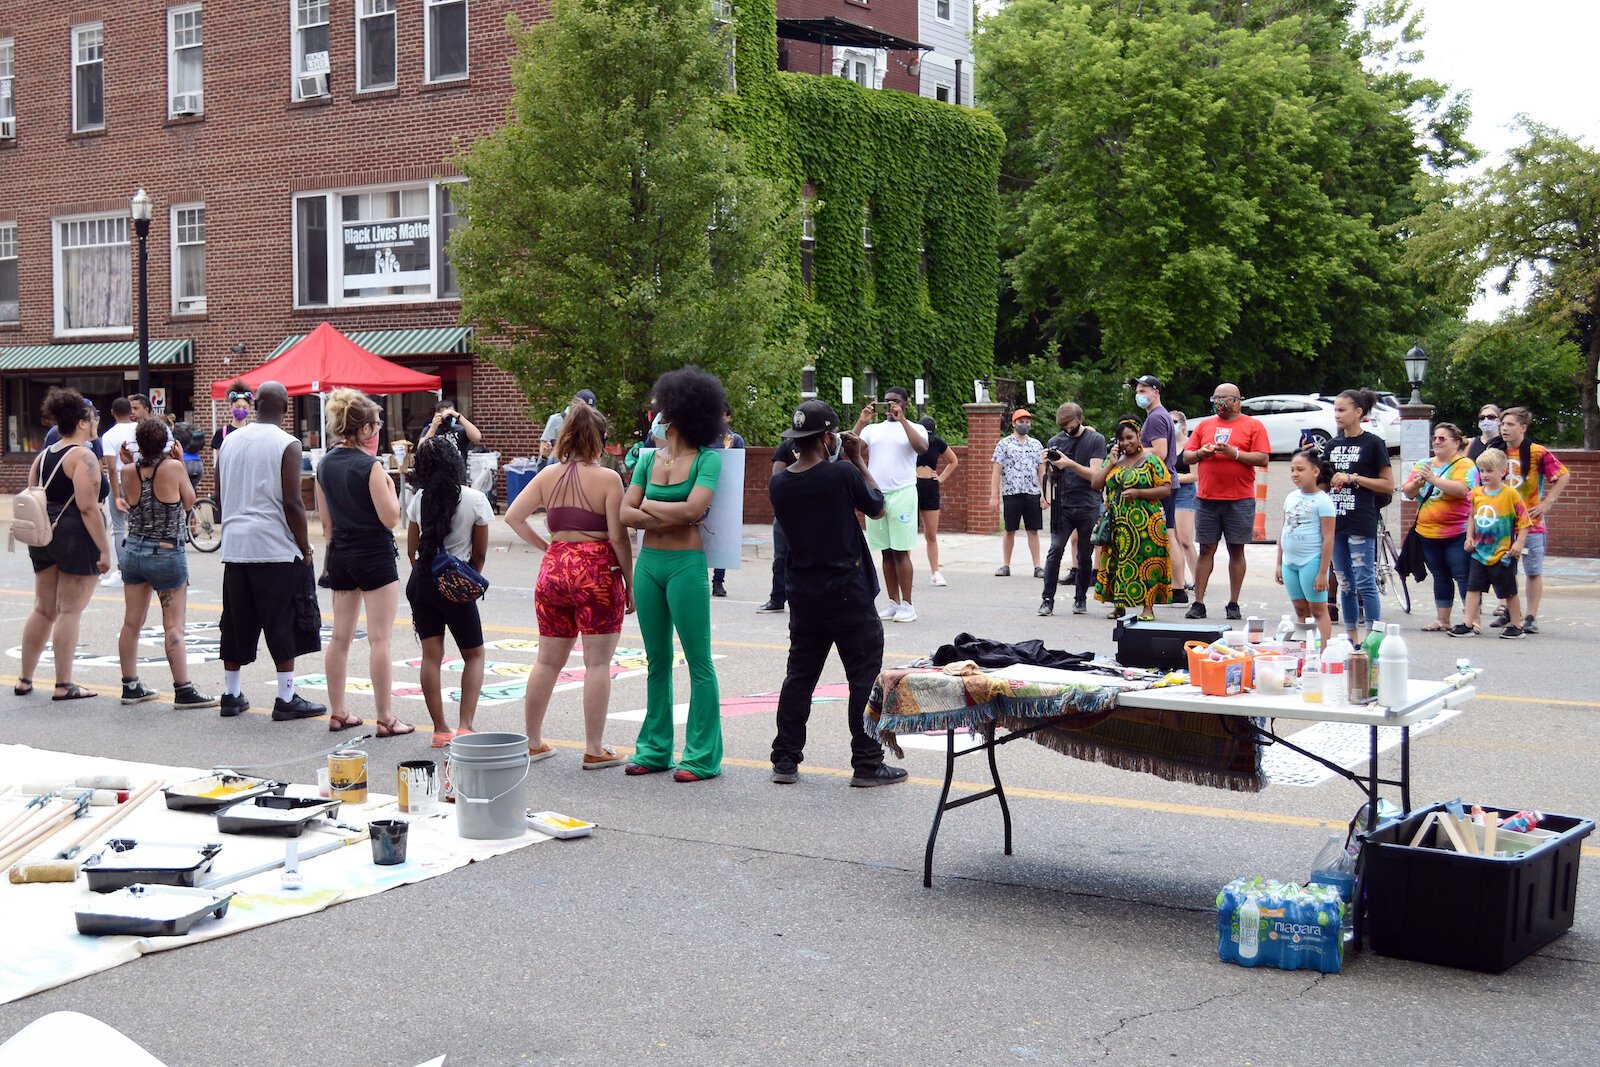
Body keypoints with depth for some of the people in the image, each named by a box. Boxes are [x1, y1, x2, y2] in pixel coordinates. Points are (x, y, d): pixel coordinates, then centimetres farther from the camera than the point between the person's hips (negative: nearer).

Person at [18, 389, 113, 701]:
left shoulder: (44, 454, 12)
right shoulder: (83, 456, -13)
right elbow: (88, 507, -20)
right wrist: (104, 549, -18)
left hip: (44, 536, 8)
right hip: (76, 537, -8)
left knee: (43, 609, 16)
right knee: (70, 611, -3)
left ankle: (25, 679, 21)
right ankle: (64, 685, 0)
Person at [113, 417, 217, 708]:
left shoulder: (129, 472, -4)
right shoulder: (174, 468, -14)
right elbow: (189, 502, 0)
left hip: (133, 551, 5)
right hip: (167, 554, -5)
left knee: (131, 623, 12)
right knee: (173, 626, -3)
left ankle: (130, 686, 19)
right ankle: (183, 690, -4)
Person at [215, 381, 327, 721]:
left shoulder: (230, 441, 9)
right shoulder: (287, 445, -10)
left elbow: (219, 497, 14)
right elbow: (292, 503, -14)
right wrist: (305, 548, -6)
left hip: (235, 546, 6)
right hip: (276, 547, -6)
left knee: (237, 623, 13)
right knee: (284, 625, 1)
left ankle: (231, 694, 20)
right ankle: (286, 699, 2)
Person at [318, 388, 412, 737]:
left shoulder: (325, 463, 6)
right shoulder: (369, 466, -16)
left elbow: (327, 516, 14)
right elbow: (390, 517, -17)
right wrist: (389, 485, -2)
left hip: (340, 554, 7)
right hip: (374, 555, -7)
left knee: (340, 636, 13)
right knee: (380, 639, -4)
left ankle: (337, 713, 19)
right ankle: (385, 718, -2)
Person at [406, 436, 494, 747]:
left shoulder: (419, 499, -2)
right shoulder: (474, 500, -10)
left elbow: (411, 550, 5)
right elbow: (480, 553, -1)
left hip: (421, 581, 3)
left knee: (431, 655, 6)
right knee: (474, 655, 11)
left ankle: (440, 730, 7)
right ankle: (465, 725, -3)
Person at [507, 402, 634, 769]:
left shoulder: (548, 475, 5)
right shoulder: (607, 478, -8)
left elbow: (513, 517, 5)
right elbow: (618, 537, -10)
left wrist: (545, 546, 13)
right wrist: (630, 583, -2)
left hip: (554, 568, 5)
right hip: (597, 571, -5)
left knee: (548, 660, 15)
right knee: (597, 662, 2)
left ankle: (532, 742, 22)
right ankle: (594, 750, 5)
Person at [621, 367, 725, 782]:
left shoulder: (707, 459, -6)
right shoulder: (649, 459, 10)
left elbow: (693, 508, -20)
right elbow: (625, 513, 3)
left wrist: (649, 505, -6)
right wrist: (671, 517, -12)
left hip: (686, 565, -6)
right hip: (648, 562, 6)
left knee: (699, 662, -1)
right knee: (656, 660, 13)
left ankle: (703, 756, 4)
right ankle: (655, 748, 22)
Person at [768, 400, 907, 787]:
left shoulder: (779, 484, -1)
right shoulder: (842, 474, -15)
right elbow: (876, 507, 0)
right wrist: (858, 461, 7)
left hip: (804, 597, 5)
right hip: (849, 595, -5)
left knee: (799, 676, 13)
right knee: (865, 676, 3)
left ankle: (785, 760, 14)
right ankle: (867, 763, 4)